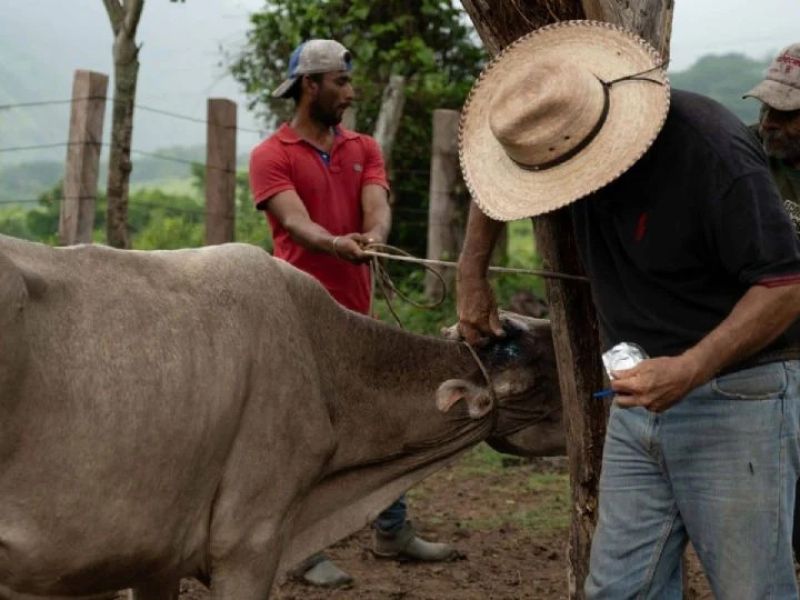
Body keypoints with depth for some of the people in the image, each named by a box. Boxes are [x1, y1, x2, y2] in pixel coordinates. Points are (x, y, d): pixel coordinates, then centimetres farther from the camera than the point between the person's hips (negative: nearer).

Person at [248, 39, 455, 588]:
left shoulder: (364, 149, 9)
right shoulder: (271, 156, -6)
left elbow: (377, 208, -7)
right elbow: (295, 223, -21)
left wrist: (373, 237, -31)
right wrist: (336, 245, -41)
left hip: (357, 312, 6)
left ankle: (393, 532, 27)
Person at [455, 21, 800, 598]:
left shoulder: (714, 153, -25)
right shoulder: (562, 132, -4)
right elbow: (498, 182, 19)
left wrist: (690, 368, -32)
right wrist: (473, 274, 14)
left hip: (736, 394, -7)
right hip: (642, 391, 7)